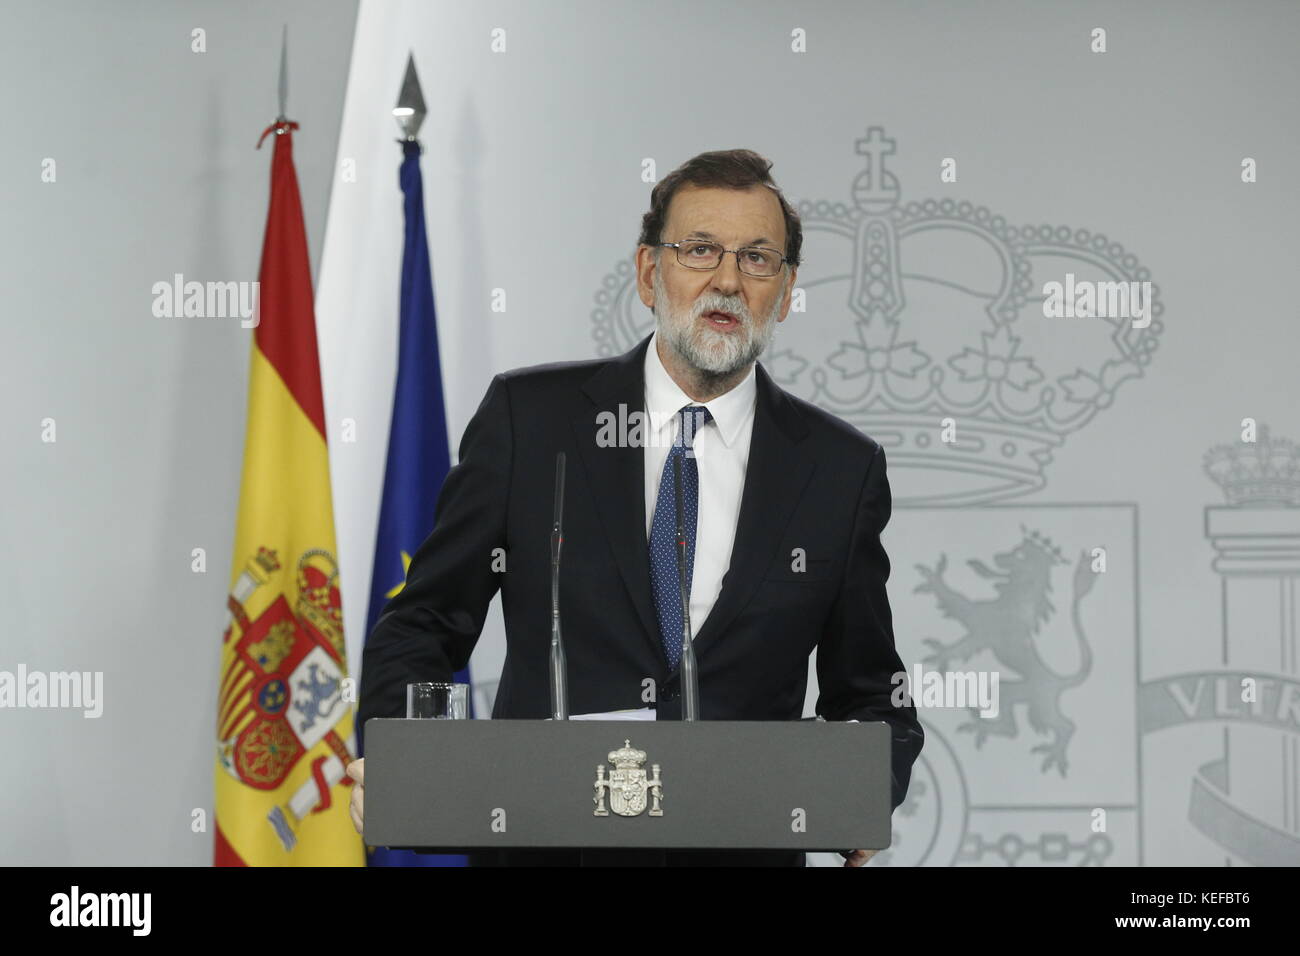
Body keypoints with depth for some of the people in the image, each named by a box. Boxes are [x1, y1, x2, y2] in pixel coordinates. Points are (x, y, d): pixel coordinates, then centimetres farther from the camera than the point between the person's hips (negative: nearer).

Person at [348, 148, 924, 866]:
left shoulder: (843, 470, 8)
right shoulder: (528, 417, 5)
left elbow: (871, 697, 14)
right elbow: (426, 621, 8)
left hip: (741, 848, 2)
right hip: (538, 840, -1)